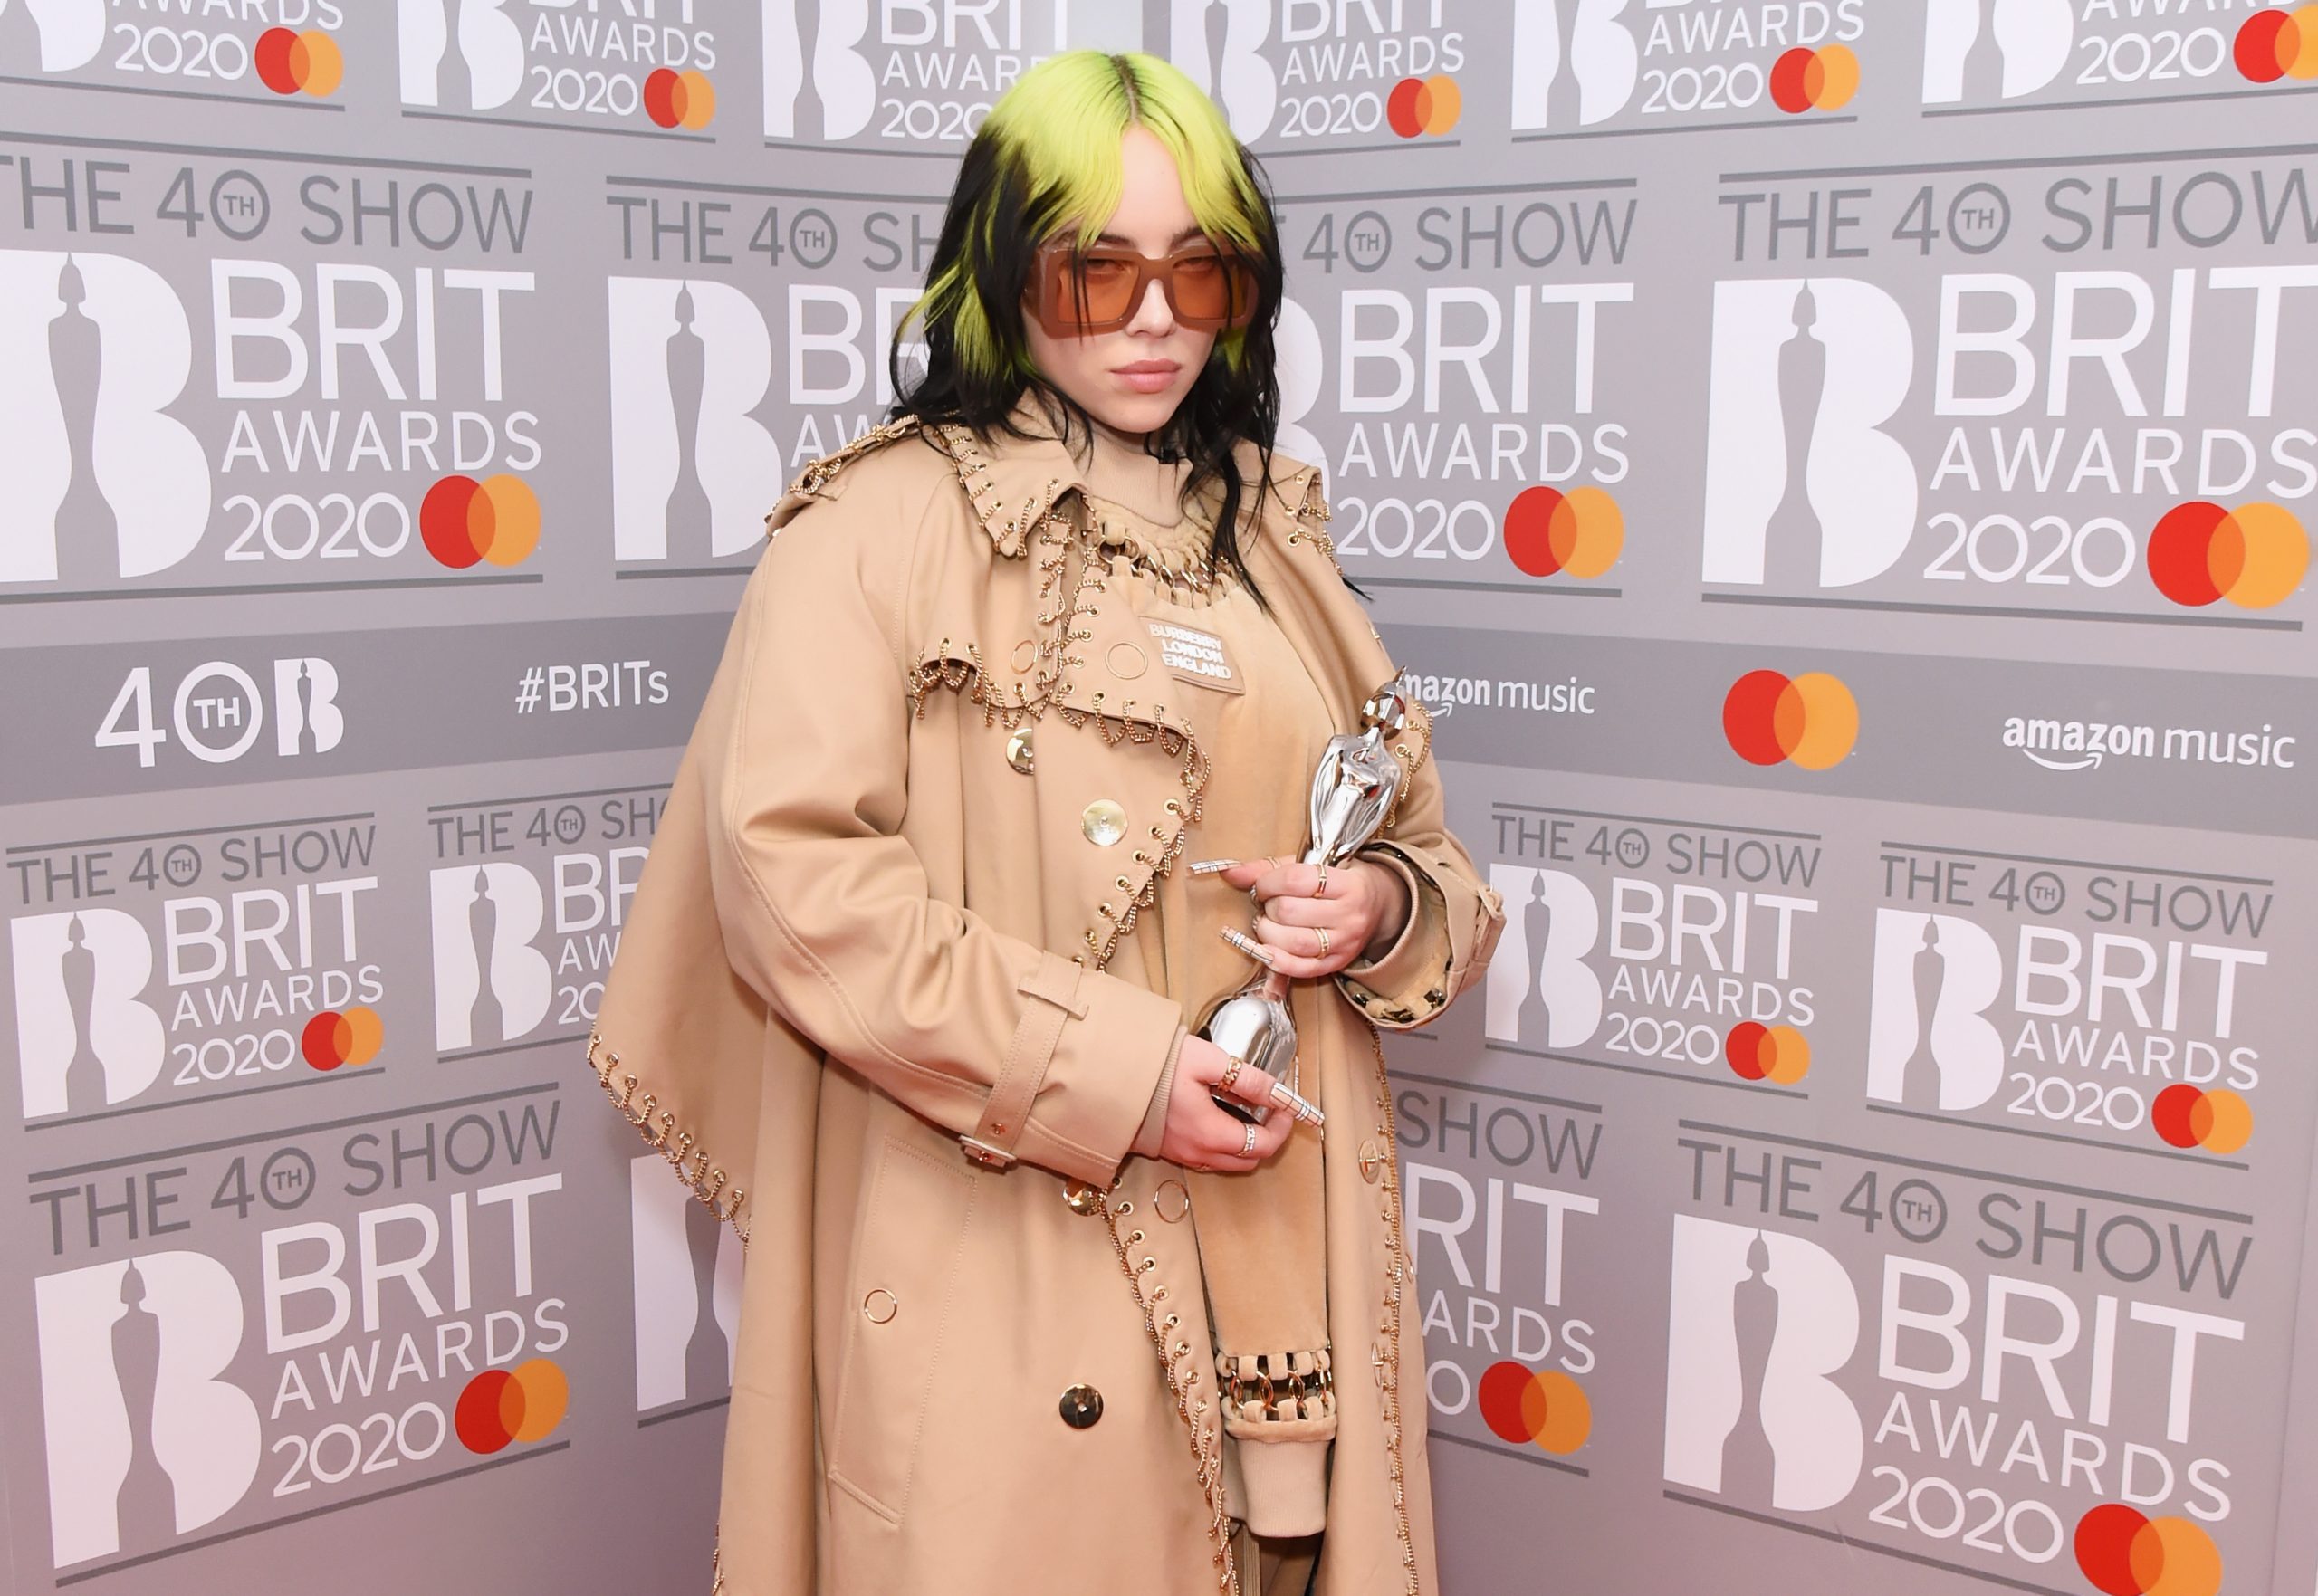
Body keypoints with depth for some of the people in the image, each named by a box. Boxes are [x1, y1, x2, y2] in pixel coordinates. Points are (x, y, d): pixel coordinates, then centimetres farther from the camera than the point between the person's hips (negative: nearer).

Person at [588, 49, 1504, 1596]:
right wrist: (1105, 1072, -19)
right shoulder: (883, 522, -6)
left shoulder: (1273, 533, 13)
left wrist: (1384, 908, -4)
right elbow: (790, 871, -17)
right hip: (1011, 1263, -5)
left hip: (1281, 1237, 6)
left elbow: (1431, 854, 20)